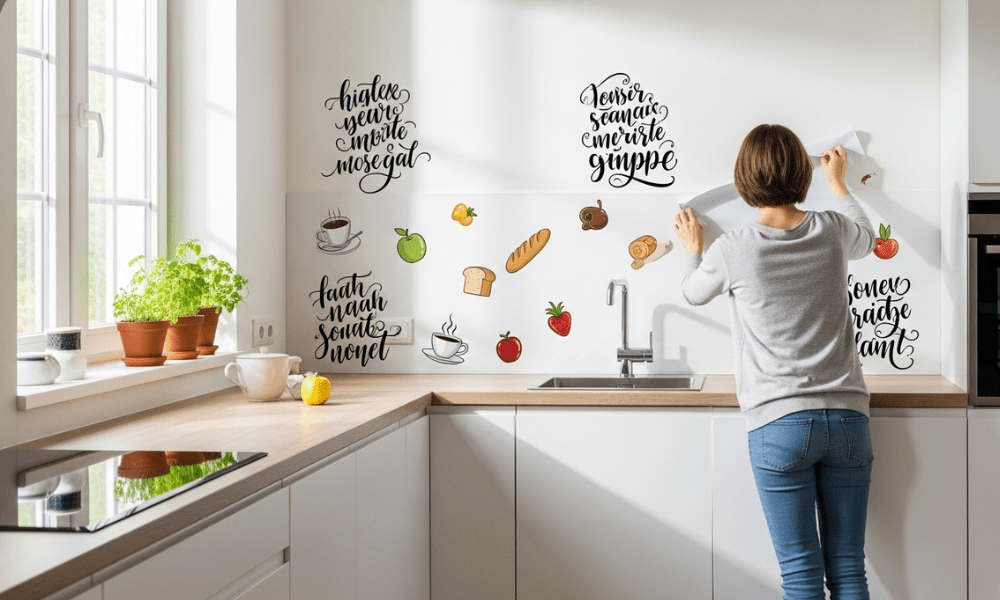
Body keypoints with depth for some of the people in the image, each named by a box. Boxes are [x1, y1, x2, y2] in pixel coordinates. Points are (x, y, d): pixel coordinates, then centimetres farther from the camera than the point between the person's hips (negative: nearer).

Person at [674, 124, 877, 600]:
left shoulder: (732, 251, -7)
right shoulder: (832, 232, 2)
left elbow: (693, 293, 16)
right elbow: (866, 238, 29)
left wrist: (692, 251, 37)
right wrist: (837, 182, 44)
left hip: (778, 424, -3)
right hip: (847, 417, 3)